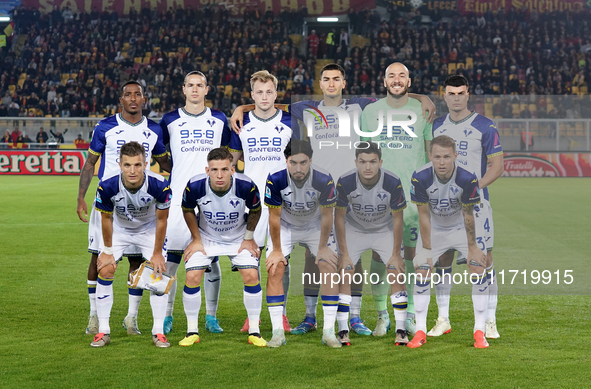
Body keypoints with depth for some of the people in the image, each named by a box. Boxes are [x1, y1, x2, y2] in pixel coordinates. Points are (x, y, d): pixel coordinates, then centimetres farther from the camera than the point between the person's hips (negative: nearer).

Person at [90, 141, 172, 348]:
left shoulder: (159, 185, -34)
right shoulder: (107, 186, -33)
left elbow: (161, 220, -17)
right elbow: (106, 218, -13)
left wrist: (157, 253, -9)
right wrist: (107, 251, -5)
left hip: (149, 229, 0)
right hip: (119, 229, 1)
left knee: (158, 272, -10)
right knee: (105, 271, -10)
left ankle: (158, 331, 1)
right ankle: (103, 331, 1)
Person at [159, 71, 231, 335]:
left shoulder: (219, 120, 11)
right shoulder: (170, 121, 7)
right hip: (179, 197, -1)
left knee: (211, 258, 3)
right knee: (170, 258, -4)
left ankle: (211, 317, 12)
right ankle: (167, 316, 7)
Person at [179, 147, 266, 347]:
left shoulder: (247, 186, -30)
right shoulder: (195, 186, -29)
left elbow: (255, 210, -6)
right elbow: (187, 210, -5)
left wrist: (248, 238, -2)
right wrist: (196, 240, -3)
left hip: (238, 238, 0)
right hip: (205, 237, 0)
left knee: (251, 276, -13)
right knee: (192, 277, -12)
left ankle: (254, 332, 2)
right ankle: (192, 332, 4)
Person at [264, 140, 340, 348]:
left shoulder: (324, 180, -30)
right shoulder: (275, 179, -30)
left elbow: (326, 216, -16)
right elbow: (274, 216, -17)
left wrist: (322, 248, -11)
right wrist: (276, 250, -12)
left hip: (316, 226, 0)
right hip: (285, 227, 0)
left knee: (329, 269, -11)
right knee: (274, 270, -12)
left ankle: (329, 332, -4)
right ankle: (278, 332, -6)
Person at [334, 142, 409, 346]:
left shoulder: (393, 183, -28)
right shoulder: (345, 182, -27)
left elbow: (397, 219, -14)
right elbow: (339, 217, -13)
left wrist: (396, 254, -11)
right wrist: (344, 253, -12)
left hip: (385, 230, 0)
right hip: (354, 229, 0)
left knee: (397, 273, -11)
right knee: (344, 274, -12)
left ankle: (401, 331, -4)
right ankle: (342, 332, -6)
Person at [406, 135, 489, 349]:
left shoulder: (467, 178, -29)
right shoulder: (420, 178, -27)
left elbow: (468, 215, -17)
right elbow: (424, 214, -17)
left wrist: (472, 248, -11)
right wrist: (427, 250, -15)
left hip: (463, 227, -1)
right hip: (434, 229, 1)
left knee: (478, 268, -13)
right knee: (422, 271, -8)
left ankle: (479, 331, -5)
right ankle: (420, 331, 3)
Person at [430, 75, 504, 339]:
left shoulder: (485, 126, -3)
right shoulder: (437, 126, 10)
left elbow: (497, 165, -5)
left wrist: (475, 187, -17)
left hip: (475, 201, -3)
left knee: (484, 259, -3)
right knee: (442, 259, 4)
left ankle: (489, 322, 4)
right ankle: (443, 320, 14)